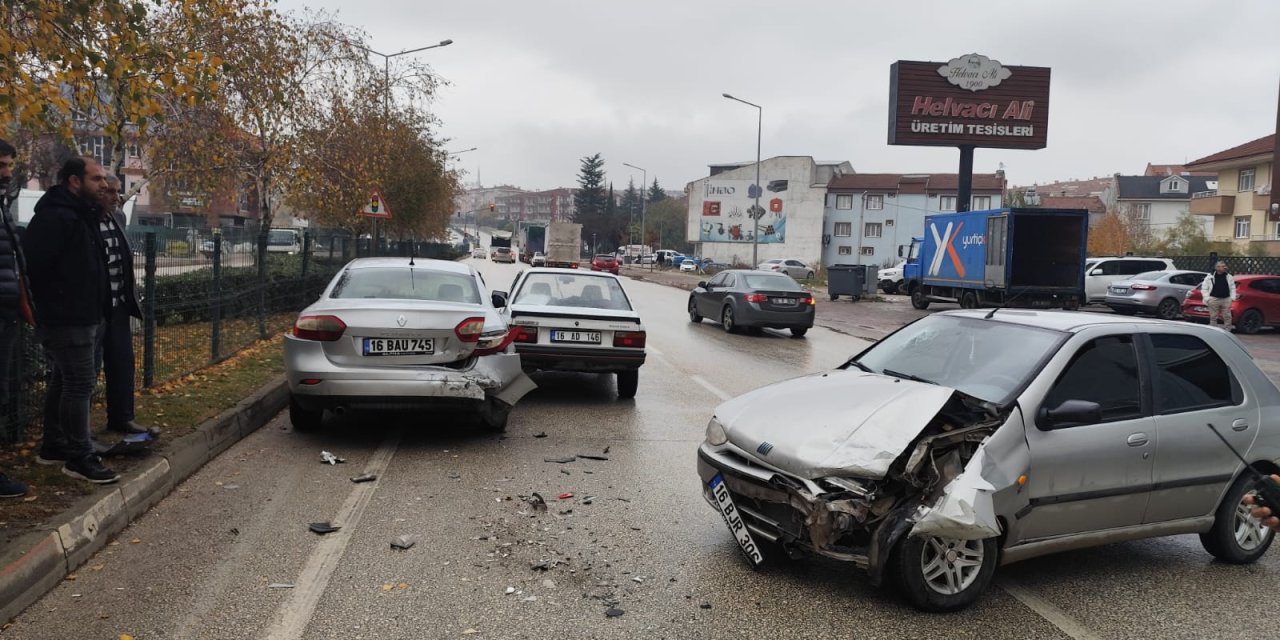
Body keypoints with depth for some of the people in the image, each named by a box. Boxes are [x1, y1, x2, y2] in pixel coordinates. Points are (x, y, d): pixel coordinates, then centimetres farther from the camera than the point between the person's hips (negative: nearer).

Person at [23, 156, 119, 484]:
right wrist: (51, 304, -16)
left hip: (82, 317, 10)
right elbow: (34, 264, -23)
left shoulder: (81, 215, 16)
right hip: (68, 320, -10)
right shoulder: (56, 217, -17)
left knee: (64, 382, 17)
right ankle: (79, 457, -2)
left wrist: (96, 310, 18)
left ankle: (54, 446, 28)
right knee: (80, 385, -8)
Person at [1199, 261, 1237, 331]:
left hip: (1226, 299, 3)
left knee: (1227, 317, 3)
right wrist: (1207, 298, -7)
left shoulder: (1229, 277, 9)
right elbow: (1204, 288, 1)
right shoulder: (1210, 277, -1)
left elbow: (1233, 288, 16)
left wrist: (1232, 297, 6)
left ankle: (1227, 331, 11)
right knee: (1213, 317, 1)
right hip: (1214, 299, -3)